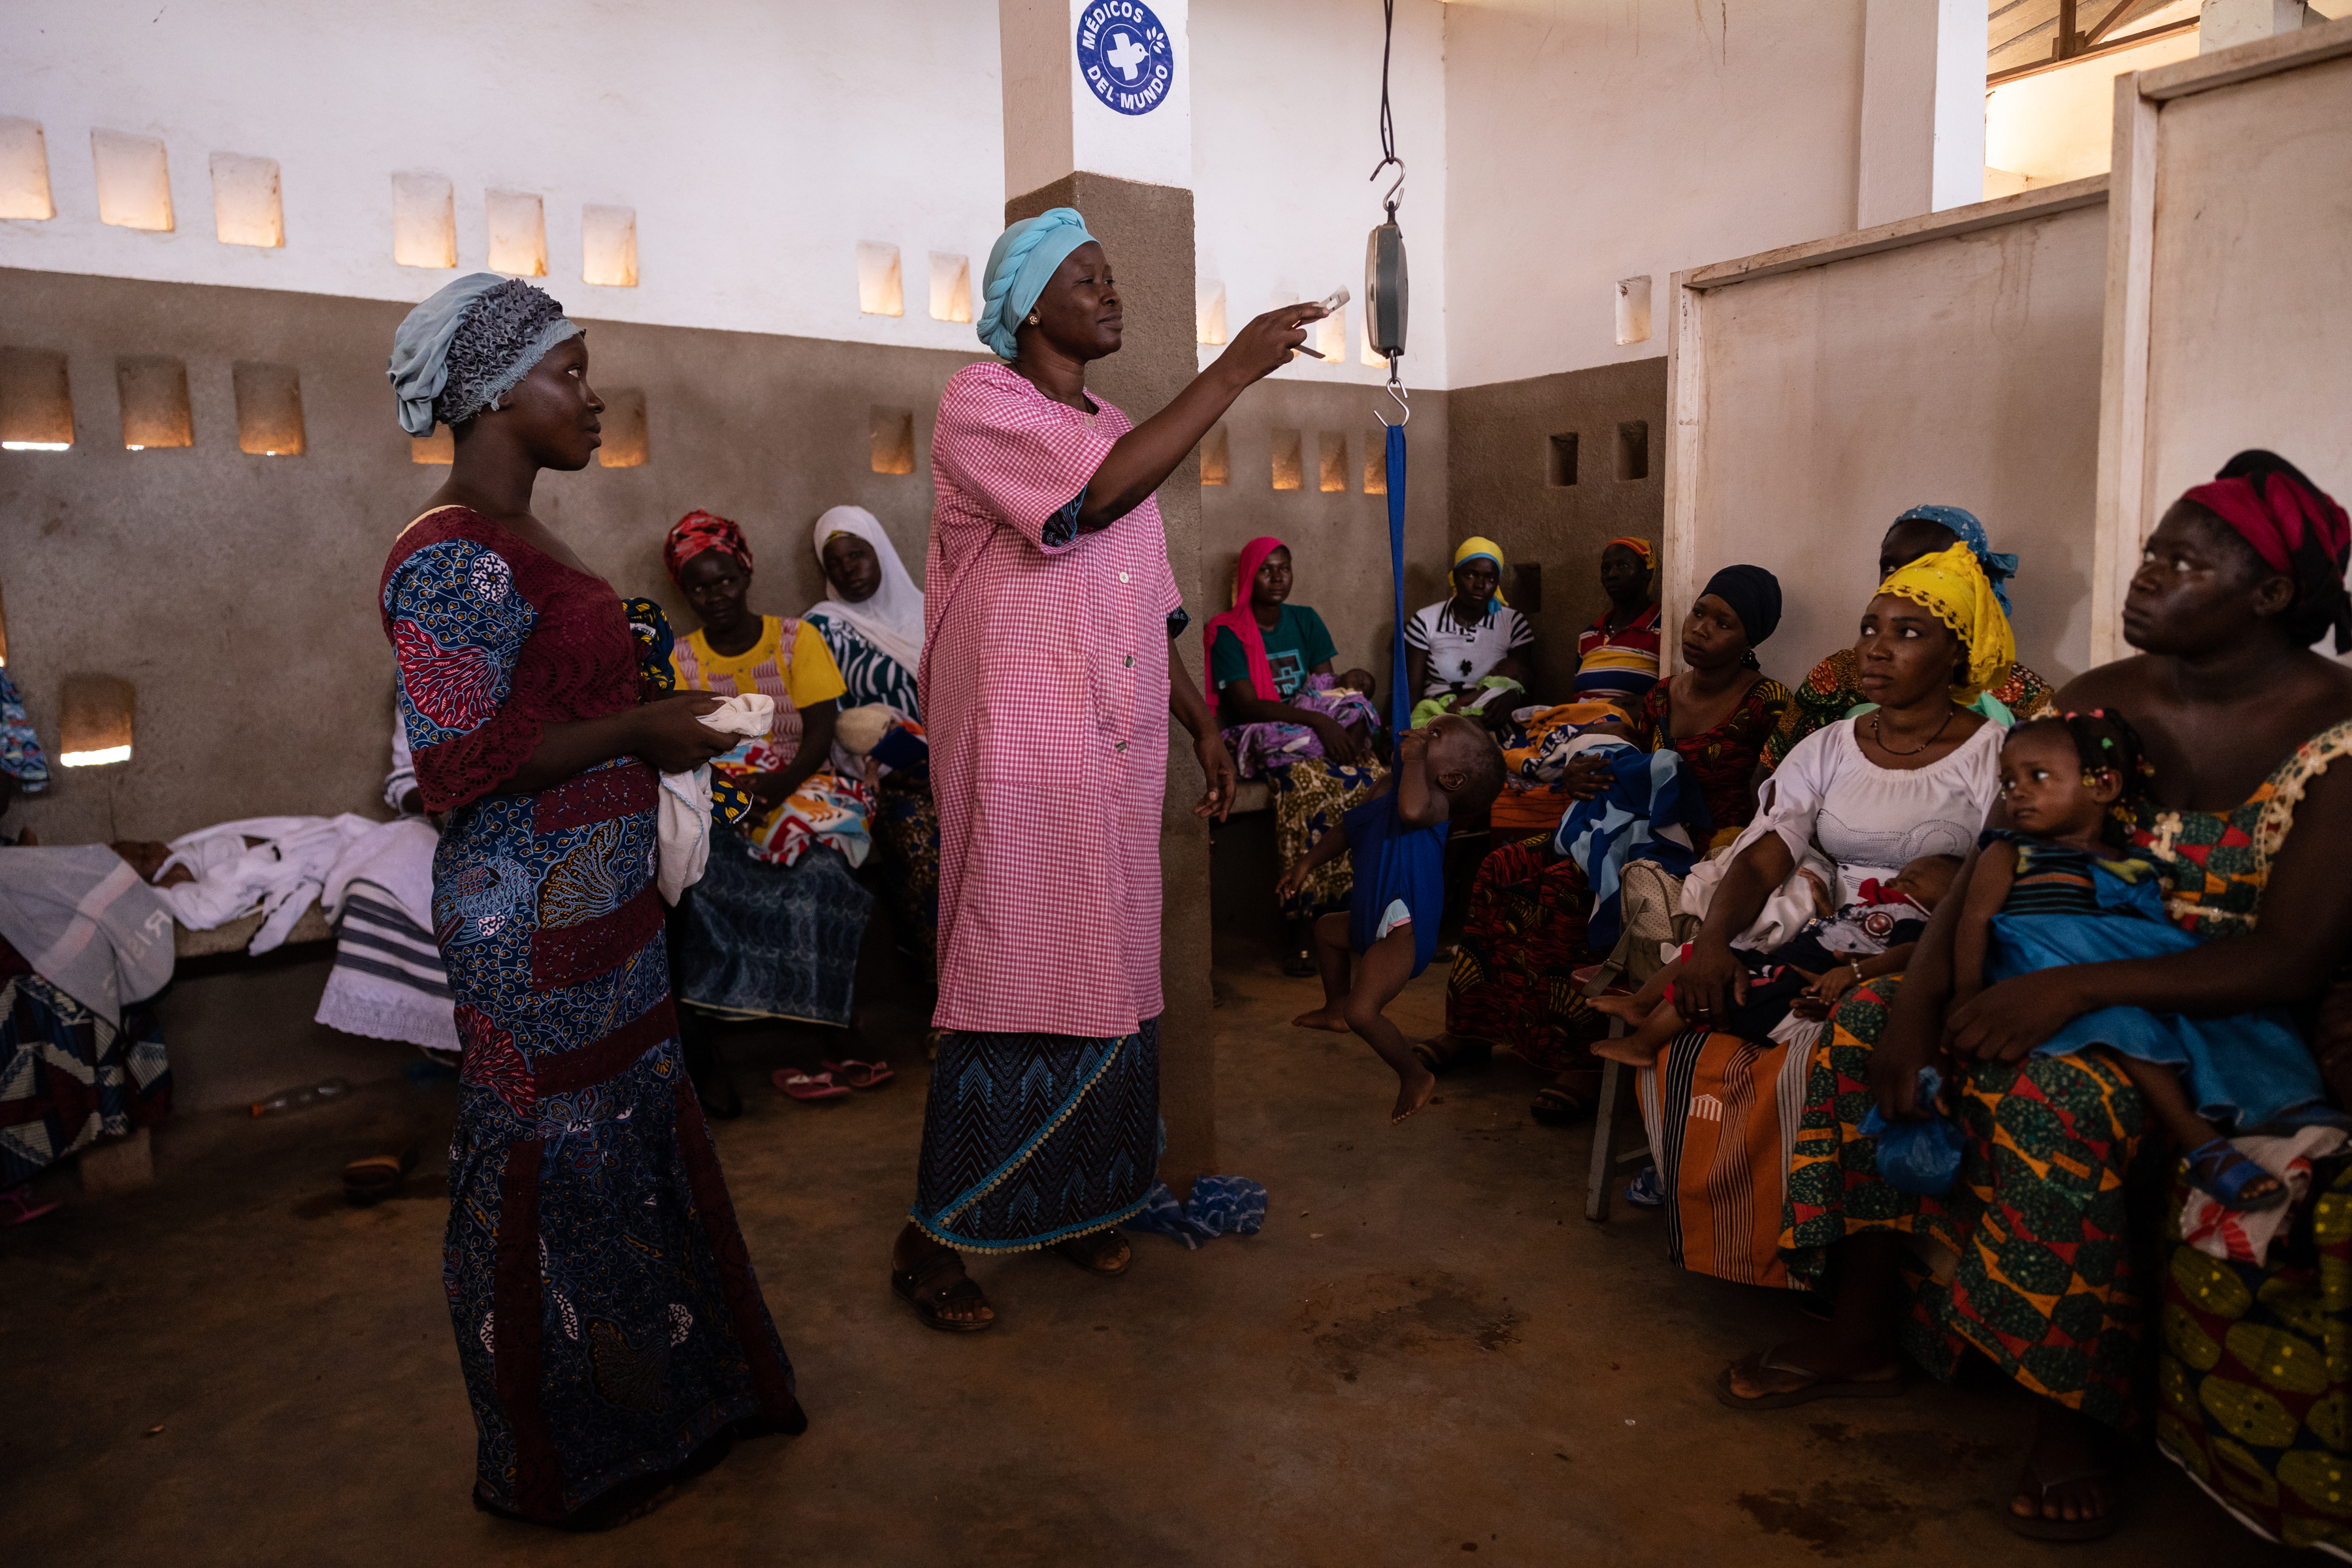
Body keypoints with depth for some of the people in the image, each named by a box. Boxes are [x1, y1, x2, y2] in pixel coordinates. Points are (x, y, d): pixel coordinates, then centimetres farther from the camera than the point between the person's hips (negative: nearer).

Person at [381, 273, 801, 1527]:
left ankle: (663, 1394, 40)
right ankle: (564, 1463, 27)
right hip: (533, 921, -10)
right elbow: (458, 764, -24)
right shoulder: (454, 561, -19)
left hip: (596, 901, 10)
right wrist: (641, 730, -20)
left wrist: (655, 726, 12)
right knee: (559, 1164, 4)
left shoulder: (513, 541, 12)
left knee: (633, 1133, 20)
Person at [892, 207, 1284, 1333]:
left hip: (1120, 758, 7)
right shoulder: (980, 400, -4)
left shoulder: (1122, 432, 19)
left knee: (1104, 987, 11)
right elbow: (1096, 495, -23)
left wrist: (1204, 726, 17)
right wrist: (1235, 369, -18)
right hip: (1022, 762, -7)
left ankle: (1064, 1205, 27)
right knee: (1011, 989, -4)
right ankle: (931, 1241, 11)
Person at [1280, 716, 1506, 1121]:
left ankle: (1416, 1077, 2)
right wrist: (1309, 862, 31)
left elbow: (1412, 810, -48)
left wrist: (1414, 757, -32)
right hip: (1374, 923, 11)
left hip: (1403, 930, -11)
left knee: (1362, 1012, -21)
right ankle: (1335, 1009, 52)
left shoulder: (1435, 800, -22)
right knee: (1326, 928, 35)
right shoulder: (1392, 790, 8)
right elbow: (1351, 825, 24)